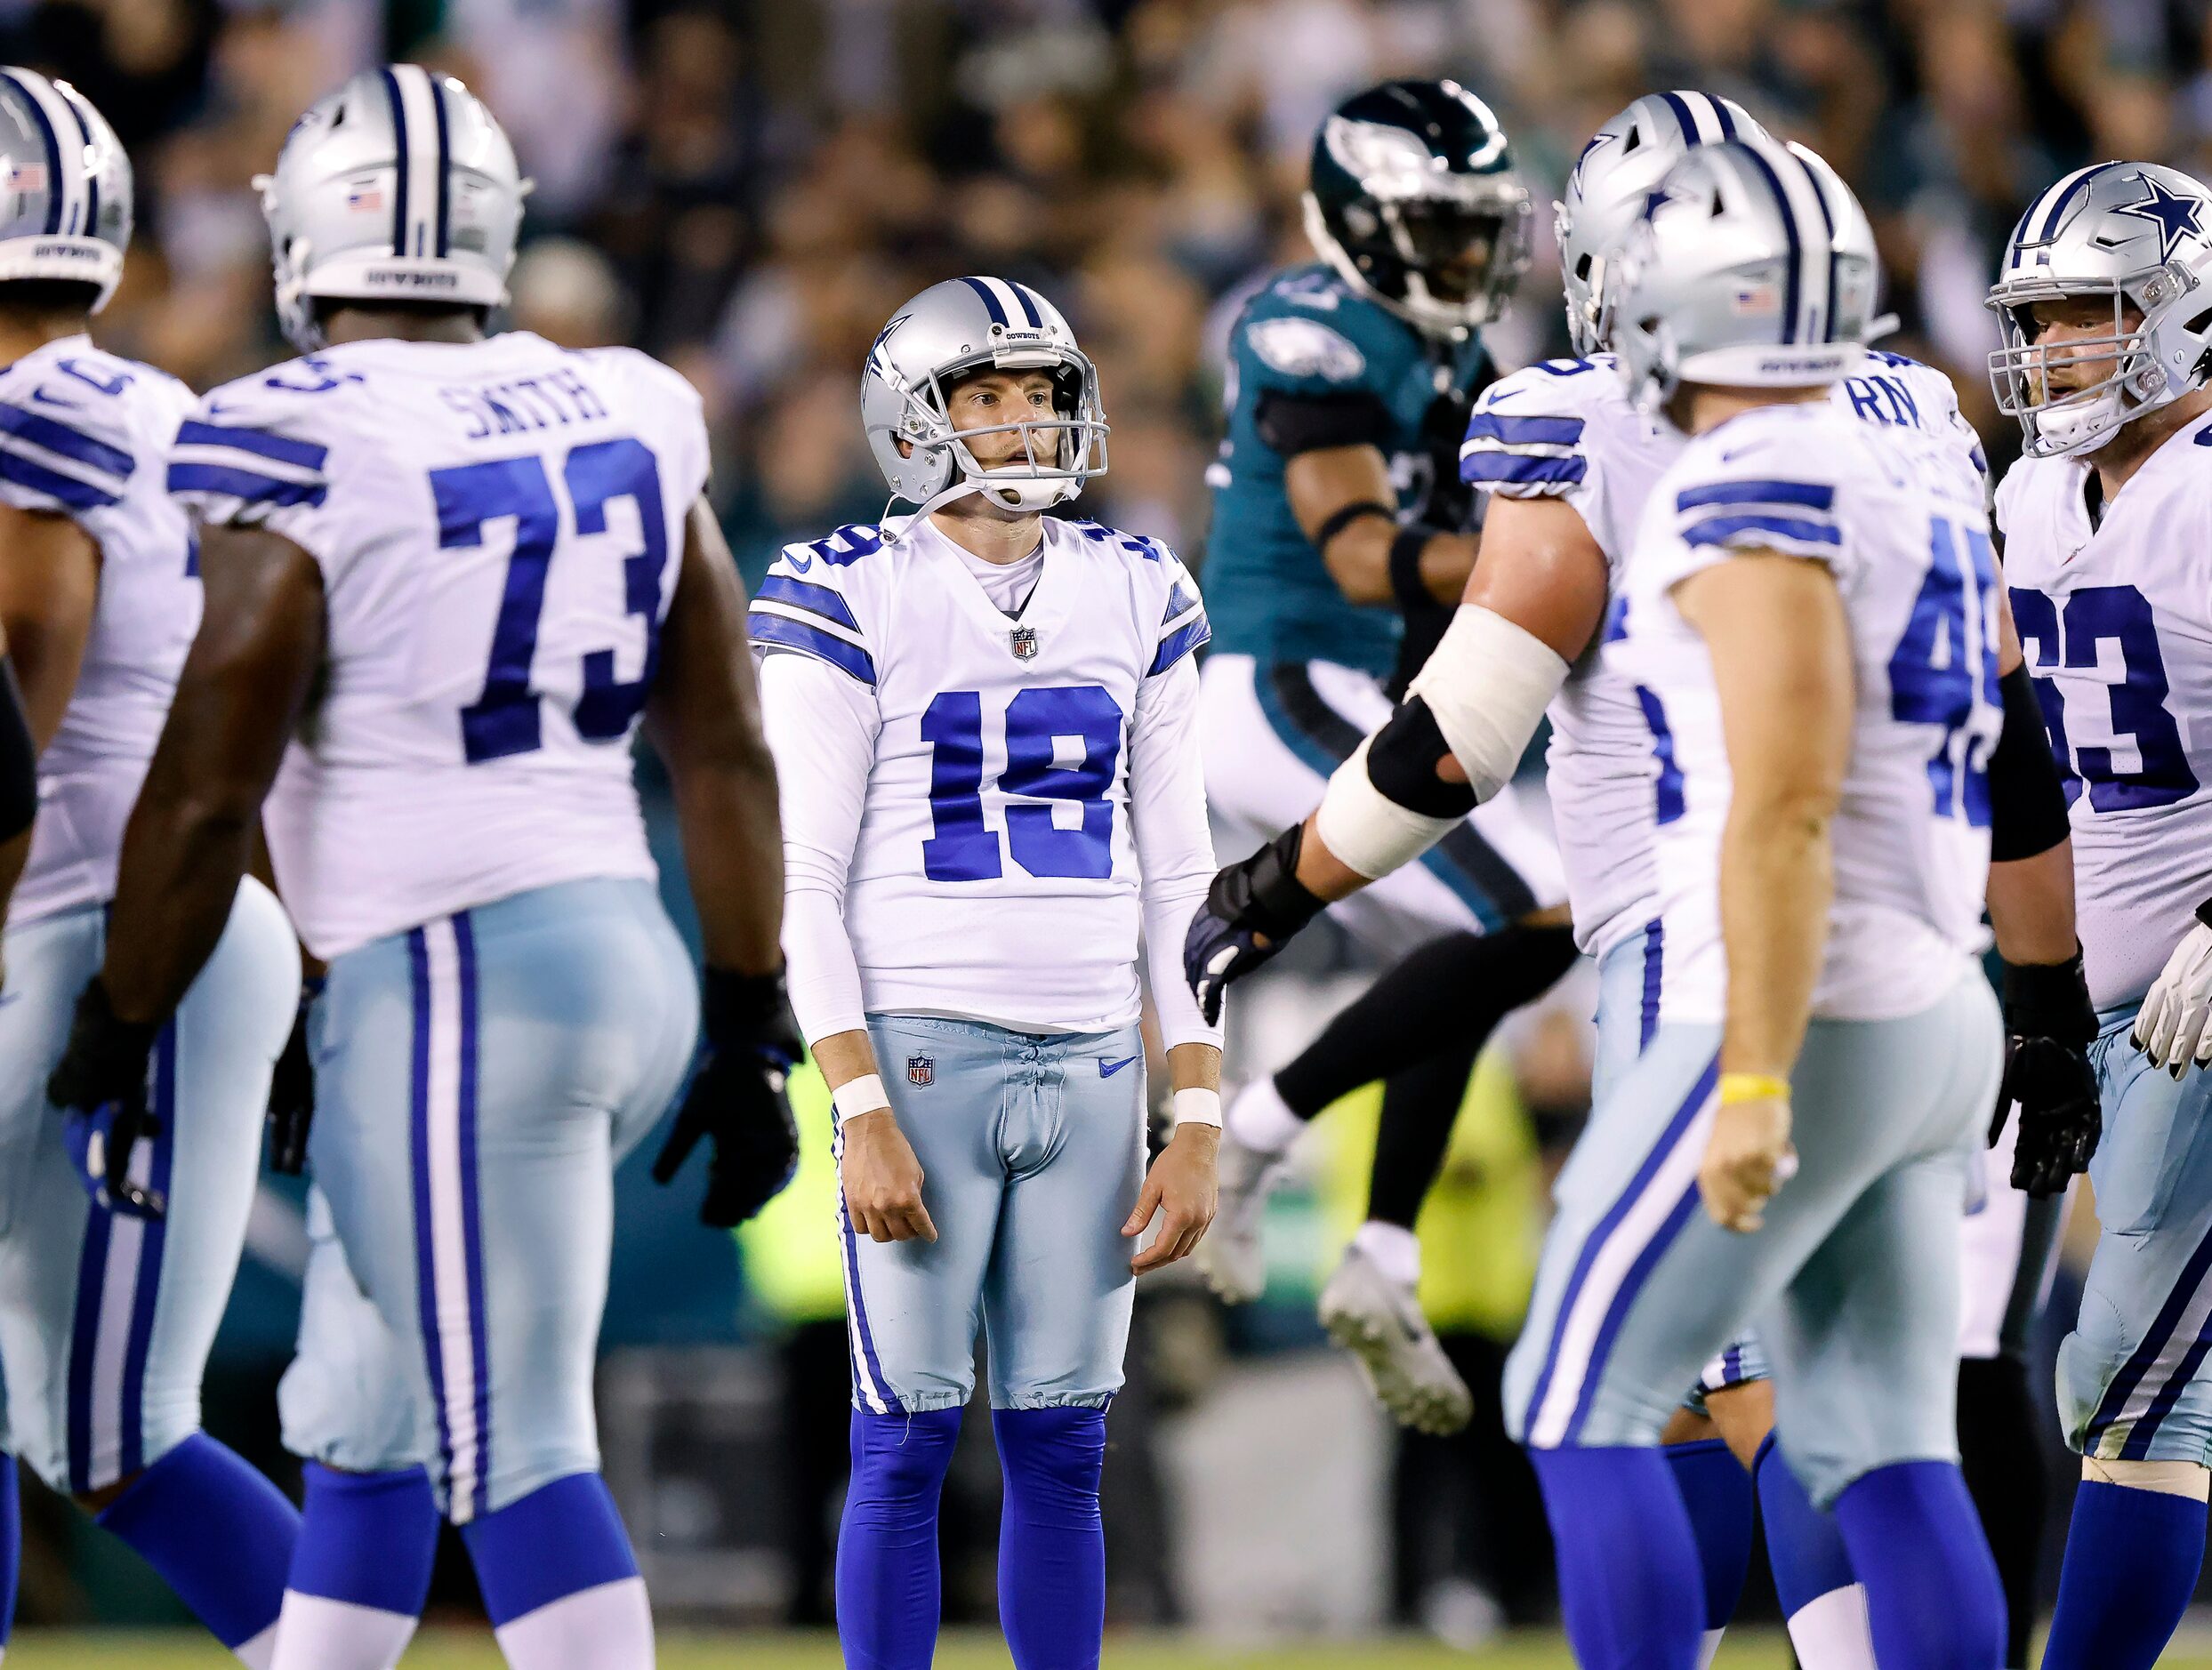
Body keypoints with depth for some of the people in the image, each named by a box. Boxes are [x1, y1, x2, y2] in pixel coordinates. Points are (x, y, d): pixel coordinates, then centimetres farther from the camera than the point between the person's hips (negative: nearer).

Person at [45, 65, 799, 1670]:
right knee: (370, 1421, 20)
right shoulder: (621, 419, 8)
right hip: (625, 951, 8)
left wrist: (116, 1036, 4)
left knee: (518, 1448, -6)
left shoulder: (299, 450, -11)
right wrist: (749, 1033, 17)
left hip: (452, 980, -8)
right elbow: (729, 757, 10)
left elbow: (207, 794, -8)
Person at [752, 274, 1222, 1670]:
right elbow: (805, 883, -6)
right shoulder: (852, 601, -3)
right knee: (910, 1444, -3)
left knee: (1062, 1451, 6)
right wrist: (862, 1112, -14)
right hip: (919, 1055, -4)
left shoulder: (1138, 599, 11)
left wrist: (1200, 1123, 5)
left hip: (1091, 1067, 4)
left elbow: (1178, 878, 12)